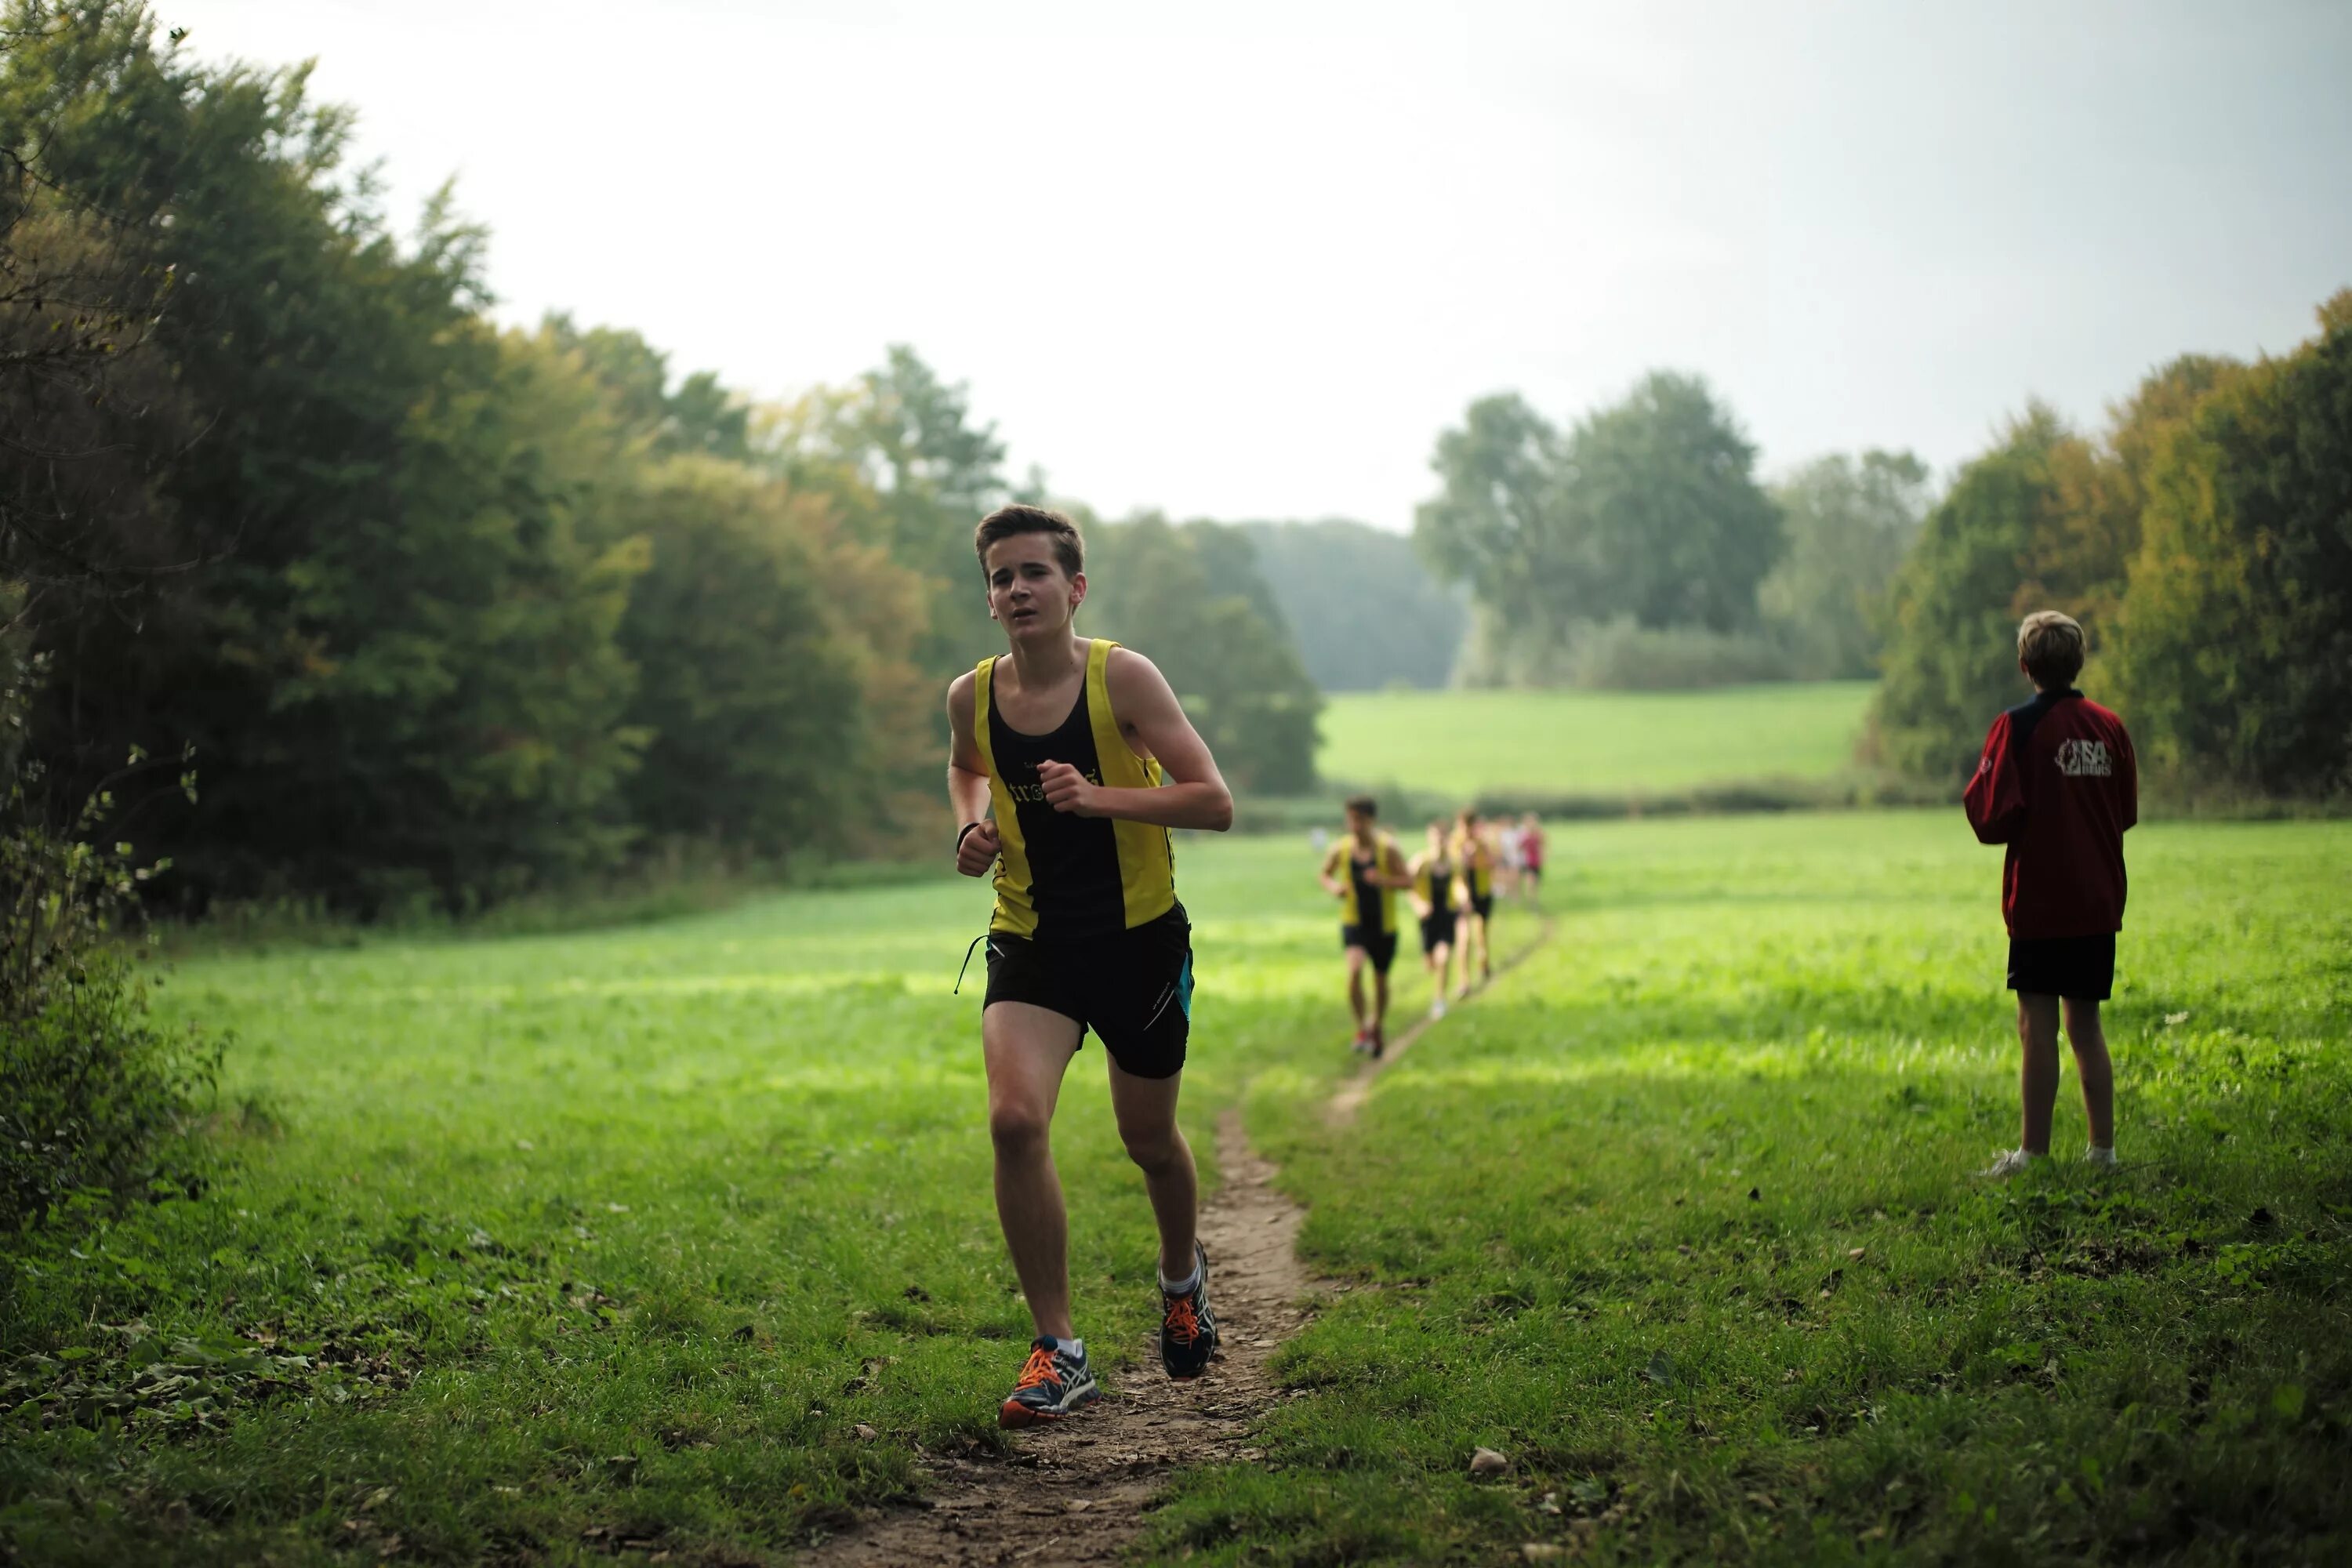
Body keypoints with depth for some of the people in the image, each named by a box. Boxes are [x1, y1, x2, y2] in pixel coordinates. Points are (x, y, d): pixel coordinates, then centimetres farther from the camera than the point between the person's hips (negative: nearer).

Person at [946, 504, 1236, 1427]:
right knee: (1015, 1121, -22)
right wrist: (973, 824, 0)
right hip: (1030, 941, 2)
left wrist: (1098, 797, -28)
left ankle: (1182, 1277, 48)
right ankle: (1058, 1353, -12)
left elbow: (1214, 803, -17)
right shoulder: (972, 697, -4)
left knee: (1149, 1139, 14)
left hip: (1139, 939, -1)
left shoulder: (1122, 678, -14)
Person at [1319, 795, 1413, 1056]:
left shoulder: (1388, 848, -10)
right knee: (1355, 968, -25)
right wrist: (1334, 888, -11)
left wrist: (1384, 880, -28)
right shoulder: (1341, 849, -5)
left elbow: (1408, 880, -9)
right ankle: (1361, 1027, -12)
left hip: (1384, 926, 0)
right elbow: (1326, 875, 11)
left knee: (1380, 979, 12)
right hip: (1354, 923, 0)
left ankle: (1379, 1025, 38)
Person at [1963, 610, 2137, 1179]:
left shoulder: (2019, 727, -11)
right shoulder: (2109, 727, 5)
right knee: (2085, 1024, 13)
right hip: (2099, 902, 5)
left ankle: (2033, 1152, -3)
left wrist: (1976, 788, 4)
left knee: (2038, 1025, -3)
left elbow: (1993, 818, -15)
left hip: (2040, 902, -5)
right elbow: (2127, 812, 14)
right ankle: (2102, 1148, 13)